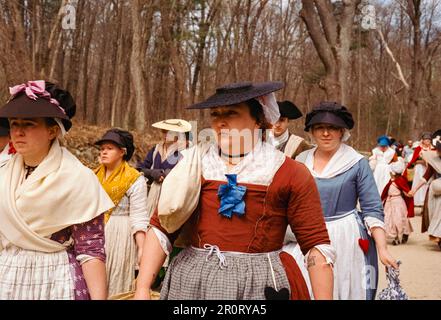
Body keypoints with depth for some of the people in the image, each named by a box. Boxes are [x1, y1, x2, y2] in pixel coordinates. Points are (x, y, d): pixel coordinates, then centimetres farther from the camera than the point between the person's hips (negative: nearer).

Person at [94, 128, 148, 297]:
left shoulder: (134, 179, -8)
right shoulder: (95, 175, 9)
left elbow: (138, 217, -13)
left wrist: (142, 248, -20)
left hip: (119, 235, -5)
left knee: (115, 281, 2)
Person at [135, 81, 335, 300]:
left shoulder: (291, 174, -4)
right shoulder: (193, 166, 2)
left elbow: (316, 245, -5)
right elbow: (162, 228, 0)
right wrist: (142, 289, -7)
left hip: (260, 286, -2)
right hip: (192, 283, 2)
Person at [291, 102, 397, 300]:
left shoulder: (357, 163, -2)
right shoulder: (301, 162, 6)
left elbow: (373, 210, -4)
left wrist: (383, 250, -12)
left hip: (348, 240, -2)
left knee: (348, 292, 3)